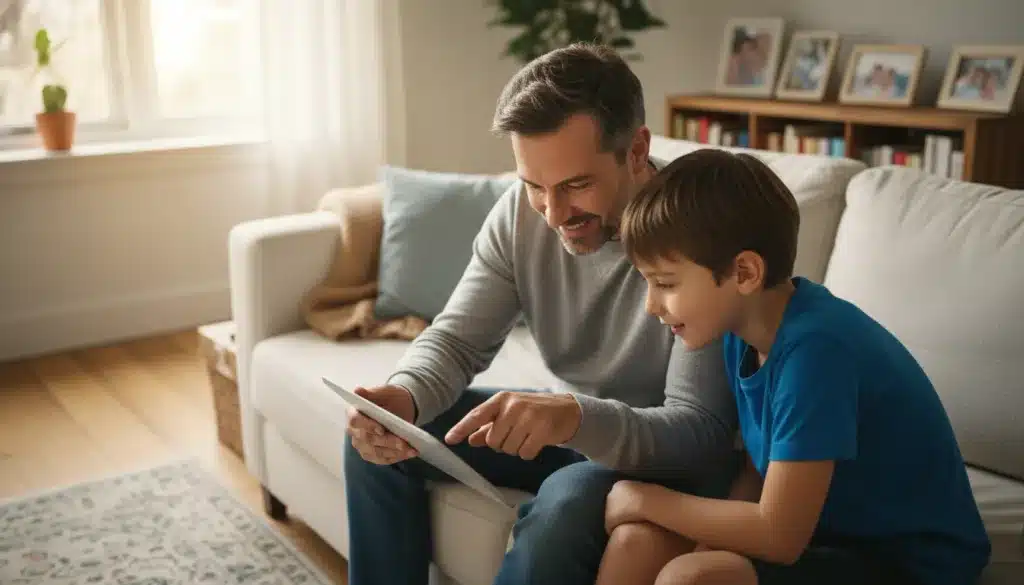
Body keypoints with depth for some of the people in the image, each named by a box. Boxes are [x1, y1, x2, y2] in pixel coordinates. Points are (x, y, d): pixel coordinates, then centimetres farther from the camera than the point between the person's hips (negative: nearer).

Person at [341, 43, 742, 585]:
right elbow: (457, 339, -8)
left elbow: (700, 432, -29)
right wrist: (402, 396, -31)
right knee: (376, 436, -4)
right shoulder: (520, 211, -11)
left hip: (660, 452, -5)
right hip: (566, 420, 6)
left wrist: (579, 419, -48)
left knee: (568, 502, -36)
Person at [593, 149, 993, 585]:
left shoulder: (814, 347, -27)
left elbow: (779, 537, -26)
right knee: (636, 542, -11)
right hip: (827, 528, 7)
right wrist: (710, 543, -13)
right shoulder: (743, 331, -3)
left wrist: (644, 498, -14)